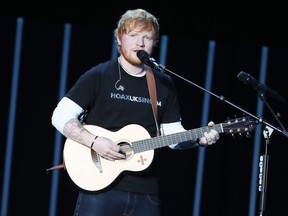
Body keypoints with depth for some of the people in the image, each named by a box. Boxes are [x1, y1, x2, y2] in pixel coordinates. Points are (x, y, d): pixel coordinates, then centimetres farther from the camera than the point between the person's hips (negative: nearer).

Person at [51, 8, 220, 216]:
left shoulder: (164, 84, 12)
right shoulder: (99, 76, -1)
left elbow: (173, 134, 15)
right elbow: (61, 116, -6)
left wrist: (199, 139, -5)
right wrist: (94, 141, -18)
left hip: (146, 192, 4)